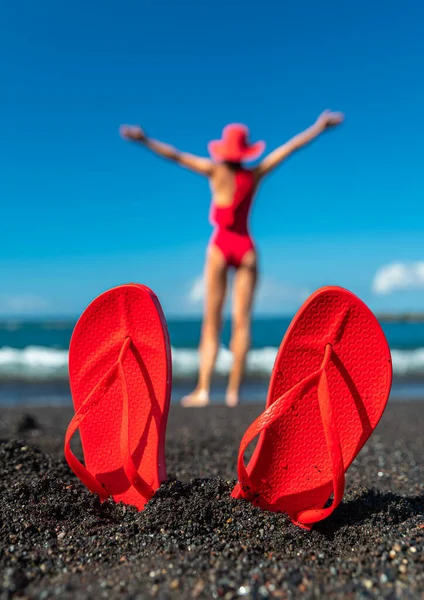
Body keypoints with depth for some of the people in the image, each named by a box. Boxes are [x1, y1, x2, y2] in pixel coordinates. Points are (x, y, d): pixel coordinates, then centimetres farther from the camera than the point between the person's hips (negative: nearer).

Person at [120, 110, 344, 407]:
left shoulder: (217, 171, -3)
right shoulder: (256, 174, 4)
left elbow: (176, 155, -8)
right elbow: (290, 147, 12)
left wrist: (146, 140, -5)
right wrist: (319, 126, 20)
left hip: (221, 246, -2)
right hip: (246, 247, 2)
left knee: (211, 322, 1)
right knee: (242, 321, 1)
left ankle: (203, 390, -3)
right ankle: (234, 391, 1)